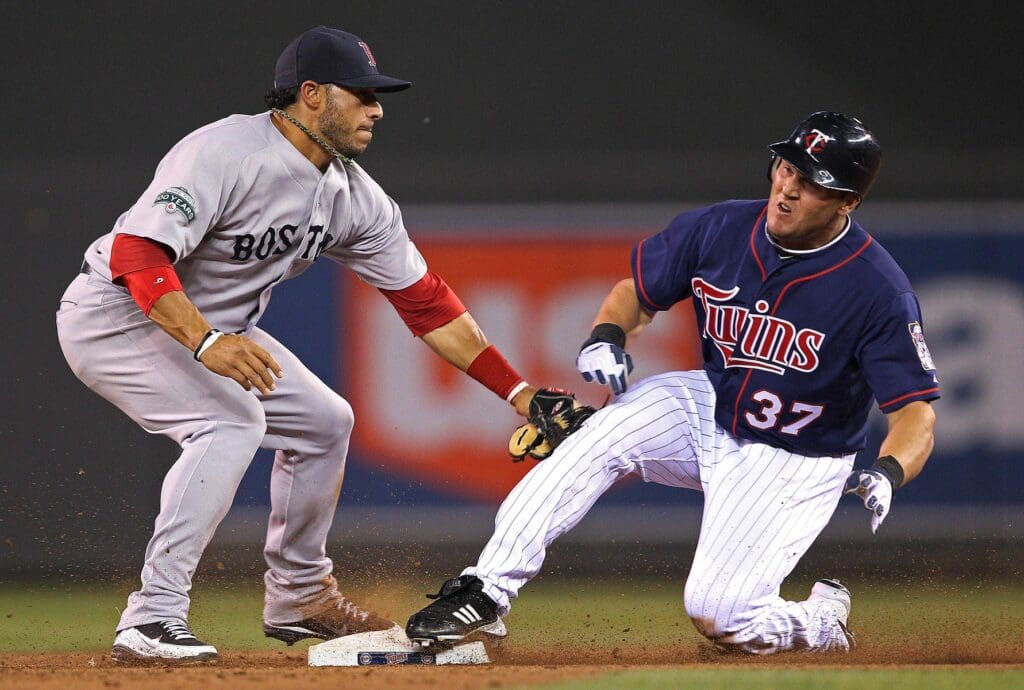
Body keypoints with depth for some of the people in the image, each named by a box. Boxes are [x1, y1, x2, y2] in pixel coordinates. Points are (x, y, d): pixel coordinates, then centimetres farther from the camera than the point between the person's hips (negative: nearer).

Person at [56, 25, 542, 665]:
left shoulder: (355, 197, -2)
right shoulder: (225, 153, -28)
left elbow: (424, 300, 2)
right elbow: (137, 253, -37)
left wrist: (519, 391, -3)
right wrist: (205, 342, -50)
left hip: (211, 327, 9)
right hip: (114, 314, -9)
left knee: (325, 421, 9)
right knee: (232, 419, -29)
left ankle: (298, 598, 27)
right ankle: (152, 620, -30)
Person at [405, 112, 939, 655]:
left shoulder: (879, 290, -23)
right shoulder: (720, 229, -10)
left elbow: (916, 410, -24)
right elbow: (635, 291, 4)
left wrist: (888, 474, -45)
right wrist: (607, 336, -19)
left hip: (795, 462, -5)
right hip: (711, 409, 5)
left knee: (718, 617, -19)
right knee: (588, 444, -21)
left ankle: (823, 618, 13)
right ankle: (486, 593, -18)